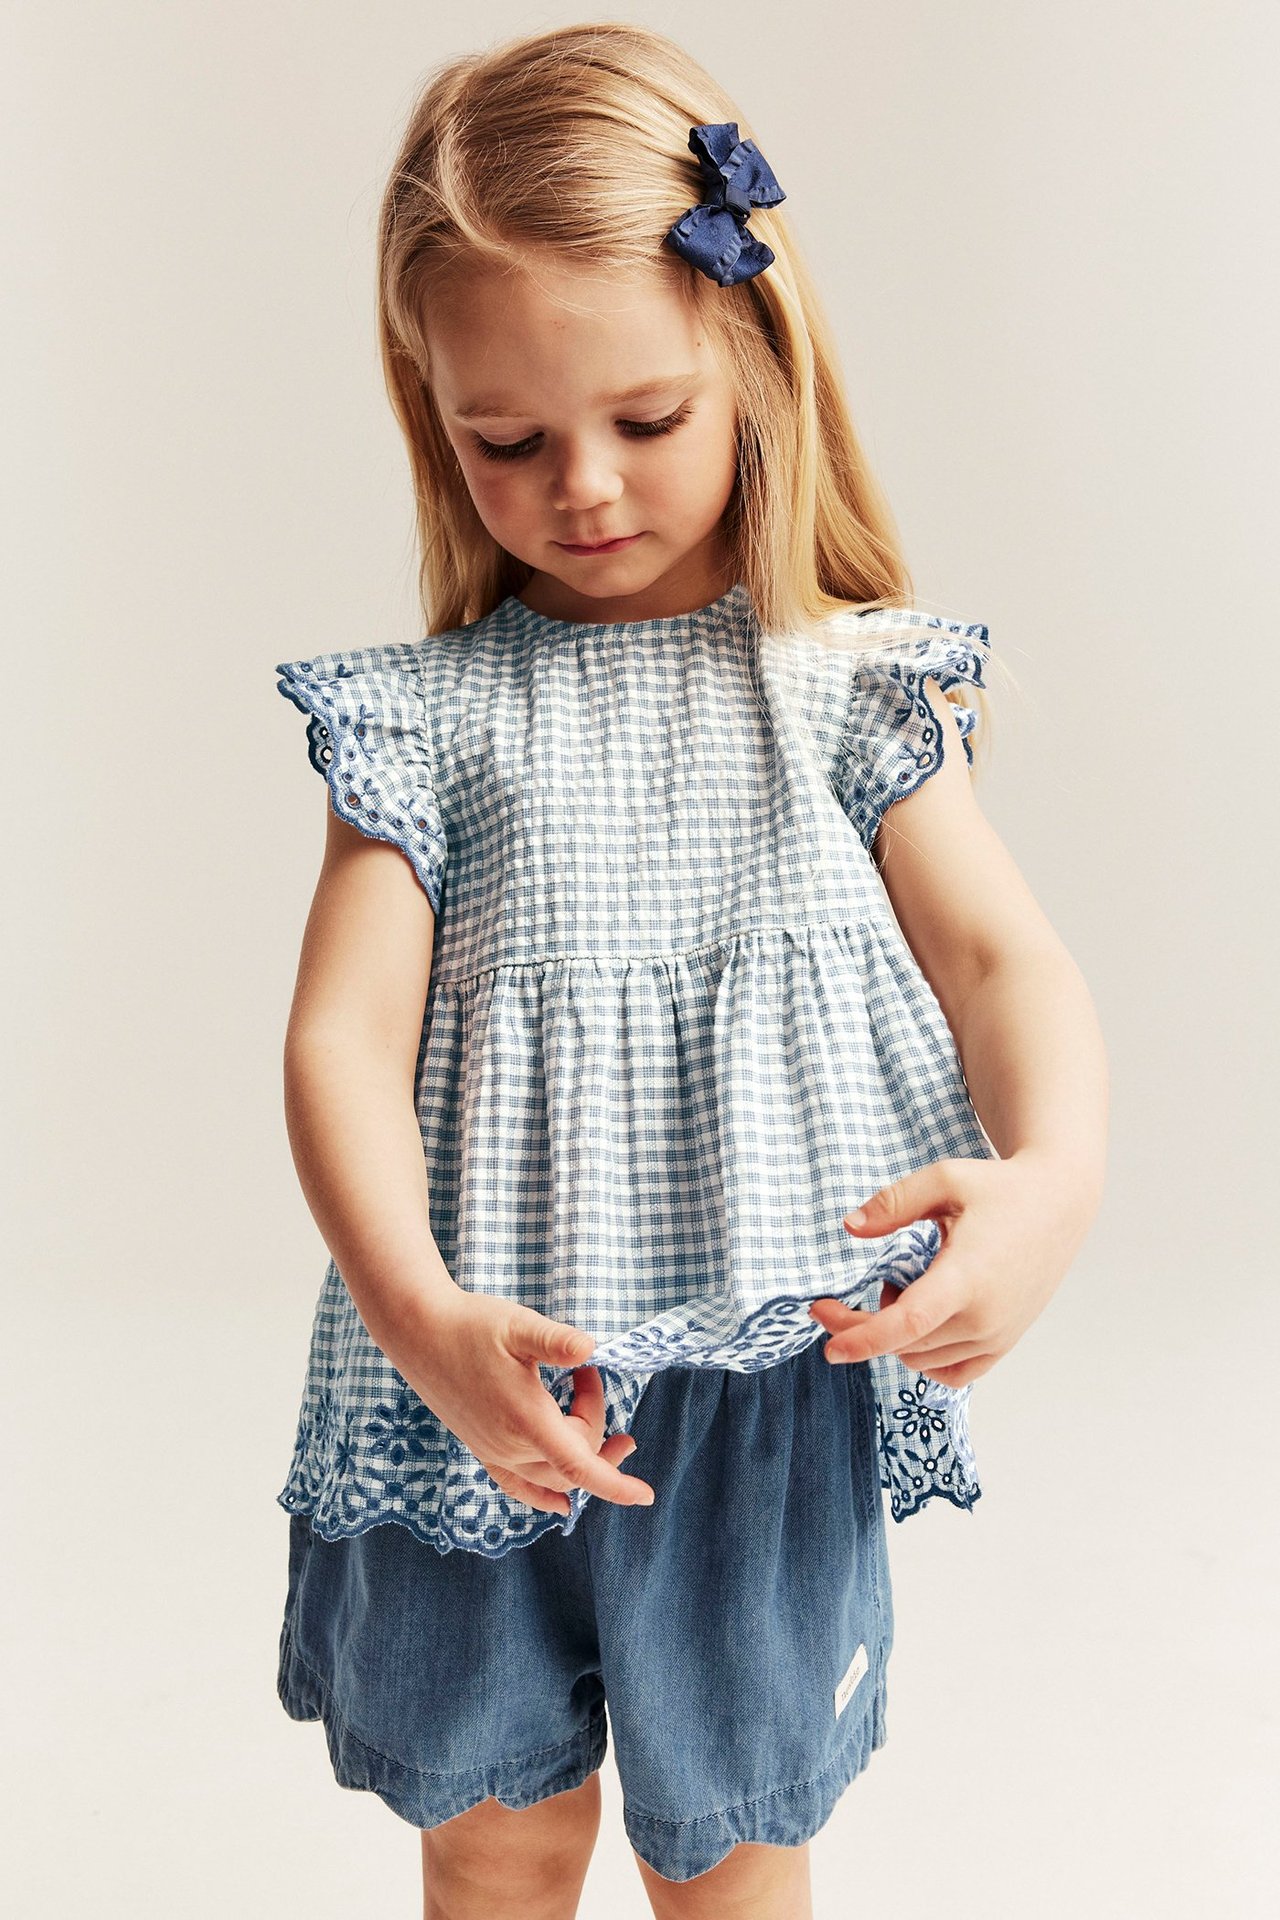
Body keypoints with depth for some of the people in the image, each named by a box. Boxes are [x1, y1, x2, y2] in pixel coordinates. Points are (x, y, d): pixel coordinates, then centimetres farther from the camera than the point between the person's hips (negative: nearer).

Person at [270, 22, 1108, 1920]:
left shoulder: (845, 688, -2)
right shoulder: (424, 710, -3)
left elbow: (1006, 956, -6)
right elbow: (344, 1029, -11)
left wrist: (1054, 1175, -28)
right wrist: (420, 1313, -27)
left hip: (773, 1382, 0)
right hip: (487, 1395, 1)